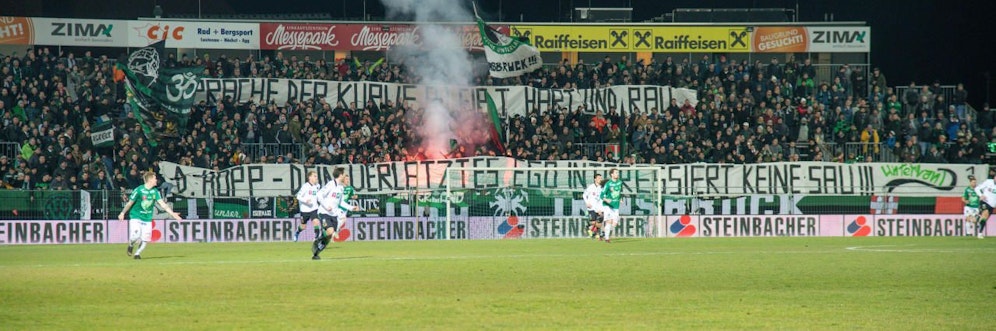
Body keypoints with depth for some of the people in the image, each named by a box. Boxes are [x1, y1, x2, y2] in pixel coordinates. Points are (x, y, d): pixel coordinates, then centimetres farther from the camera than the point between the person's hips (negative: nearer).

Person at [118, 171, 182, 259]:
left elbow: (162, 204, -2)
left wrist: (172, 213, -11)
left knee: (145, 240, -2)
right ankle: (131, 245, 14)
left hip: (147, 219, 5)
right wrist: (122, 213, 4)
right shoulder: (138, 190, -15)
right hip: (136, 217, -5)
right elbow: (130, 203, -5)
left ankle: (137, 253, 21)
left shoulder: (155, 191, 0)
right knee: (135, 236, -20)